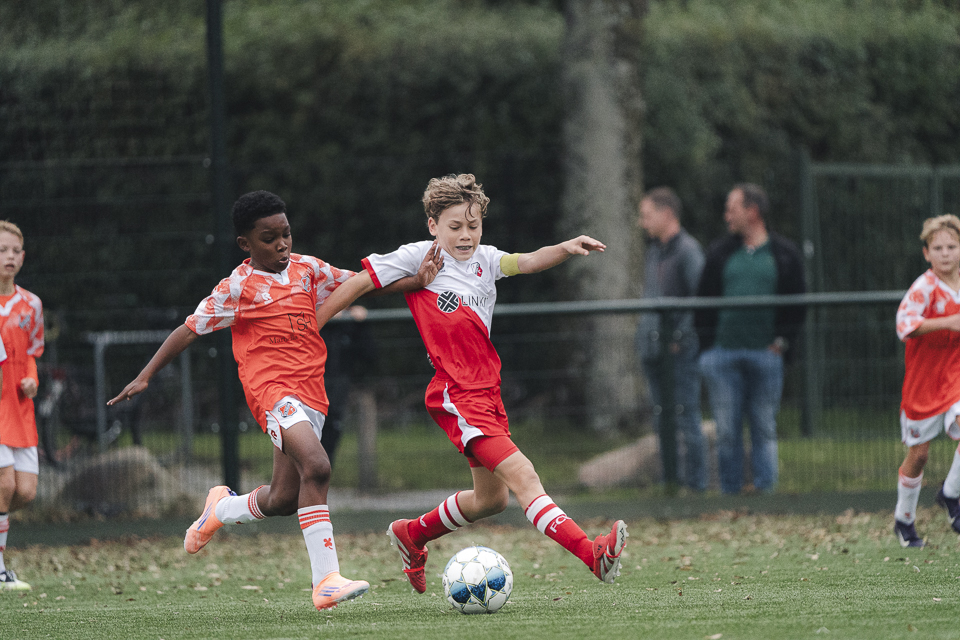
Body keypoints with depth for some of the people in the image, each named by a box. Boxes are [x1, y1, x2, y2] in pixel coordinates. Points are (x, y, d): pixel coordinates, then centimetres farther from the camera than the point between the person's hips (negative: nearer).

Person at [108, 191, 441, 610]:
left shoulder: (307, 269, 12)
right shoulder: (239, 287, -2)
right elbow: (190, 330, 3)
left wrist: (416, 281, 6)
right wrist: (145, 377, 1)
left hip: (311, 393, 7)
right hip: (271, 387, -7)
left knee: (283, 500, 10)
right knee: (316, 467, -28)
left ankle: (221, 507, 44)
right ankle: (326, 580, -31)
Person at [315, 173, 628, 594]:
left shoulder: (484, 259, 8)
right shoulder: (419, 257, -6)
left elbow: (526, 262, -9)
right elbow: (359, 283, -1)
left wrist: (565, 249, -29)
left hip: (487, 390, 8)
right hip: (457, 397, -8)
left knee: (491, 498, 18)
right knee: (523, 476, -20)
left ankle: (411, 535, 39)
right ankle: (593, 555, -33)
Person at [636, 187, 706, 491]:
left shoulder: (687, 250, -11)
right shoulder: (653, 250, 16)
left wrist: (681, 335, -17)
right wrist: (644, 325, 13)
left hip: (680, 350, -9)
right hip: (652, 351, 9)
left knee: (685, 418, -6)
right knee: (662, 418, 11)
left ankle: (694, 483, -2)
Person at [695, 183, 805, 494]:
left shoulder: (784, 254, 6)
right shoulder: (720, 253, 11)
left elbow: (796, 305, 7)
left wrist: (782, 342, -2)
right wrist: (707, 343, 2)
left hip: (766, 355, -2)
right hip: (723, 352, 2)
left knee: (764, 429, 1)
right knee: (727, 432, 1)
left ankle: (765, 491, 4)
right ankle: (730, 495, 5)